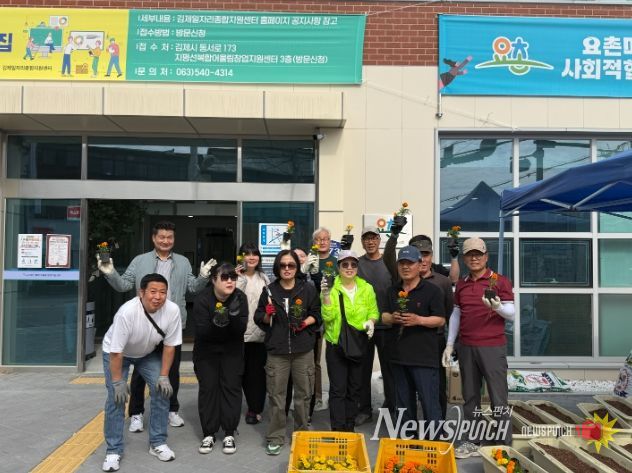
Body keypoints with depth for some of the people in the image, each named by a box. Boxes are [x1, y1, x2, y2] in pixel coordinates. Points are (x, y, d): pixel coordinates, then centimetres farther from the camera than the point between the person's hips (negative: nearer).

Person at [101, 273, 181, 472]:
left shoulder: (172, 310, -29)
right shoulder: (127, 312, -39)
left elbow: (169, 344, -16)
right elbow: (116, 351, -29)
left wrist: (163, 376, -14)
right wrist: (118, 382, -23)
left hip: (148, 353, 3)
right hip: (117, 353, -3)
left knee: (162, 391, -6)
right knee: (116, 397, -12)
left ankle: (157, 443, 10)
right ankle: (113, 450, 4)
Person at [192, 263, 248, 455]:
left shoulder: (240, 297, -16)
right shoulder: (202, 299, -20)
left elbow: (241, 330, -17)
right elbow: (201, 331, -23)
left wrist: (235, 316, -36)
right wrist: (215, 324, -41)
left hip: (232, 350, 1)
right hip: (206, 350, -1)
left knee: (231, 387, -2)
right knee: (208, 388, 0)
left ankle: (229, 434, 8)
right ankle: (208, 434, 12)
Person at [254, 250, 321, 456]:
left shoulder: (308, 289, 2)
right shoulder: (270, 290, 3)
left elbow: (317, 314, 8)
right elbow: (259, 319, 8)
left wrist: (306, 322, -10)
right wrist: (268, 315, -13)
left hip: (303, 350, 0)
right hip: (277, 350, 0)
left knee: (303, 394, 8)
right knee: (276, 395, 4)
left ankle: (302, 435, 25)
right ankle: (275, 437, 18)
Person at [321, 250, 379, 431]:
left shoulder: (367, 288, 2)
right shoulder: (331, 288, -7)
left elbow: (374, 312, 6)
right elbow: (328, 317, -14)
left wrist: (371, 322, -15)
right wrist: (326, 295, -27)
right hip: (336, 344, -3)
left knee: (354, 388, 14)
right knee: (338, 389, -2)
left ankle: (350, 428, 28)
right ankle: (337, 430, 7)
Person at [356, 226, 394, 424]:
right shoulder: (357, 264, 3)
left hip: (386, 324, 0)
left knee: (389, 367, 8)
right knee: (363, 368, 9)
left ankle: (391, 407, 22)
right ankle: (364, 409, 21)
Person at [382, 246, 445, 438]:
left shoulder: (432, 290, -4)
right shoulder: (393, 291, 13)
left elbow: (440, 320, -6)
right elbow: (384, 315, 15)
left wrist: (418, 320, -22)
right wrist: (392, 318, -8)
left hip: (425, 356, -5)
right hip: (399, 355, 6)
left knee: (430, 402, -4)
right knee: (404, 402, 15)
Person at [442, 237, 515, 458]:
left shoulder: (500, 281, -1)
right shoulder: (461, 285, 12)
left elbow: (511, 314, -5)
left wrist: (497, 306, -26)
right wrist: (449, 345, 11)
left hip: (493, 347, -5)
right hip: (466, 347, 5)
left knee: (498, 397, -1)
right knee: (470, 396, 11)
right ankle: (472, 442, 21)